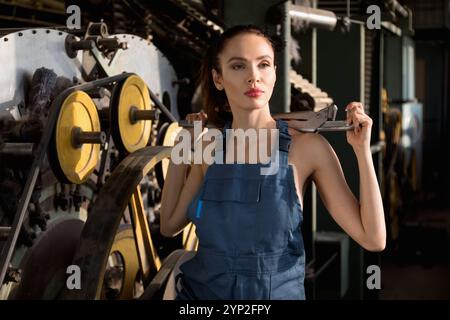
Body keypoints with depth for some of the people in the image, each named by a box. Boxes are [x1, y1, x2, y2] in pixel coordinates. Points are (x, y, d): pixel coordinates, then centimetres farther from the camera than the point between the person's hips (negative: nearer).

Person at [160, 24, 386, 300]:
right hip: (199, 291, 2)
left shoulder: (307, 146, -12)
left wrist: (362, 150, -19)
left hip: (279, 292, -2)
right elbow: (170, 225, 8)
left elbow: (373, 239, -14)